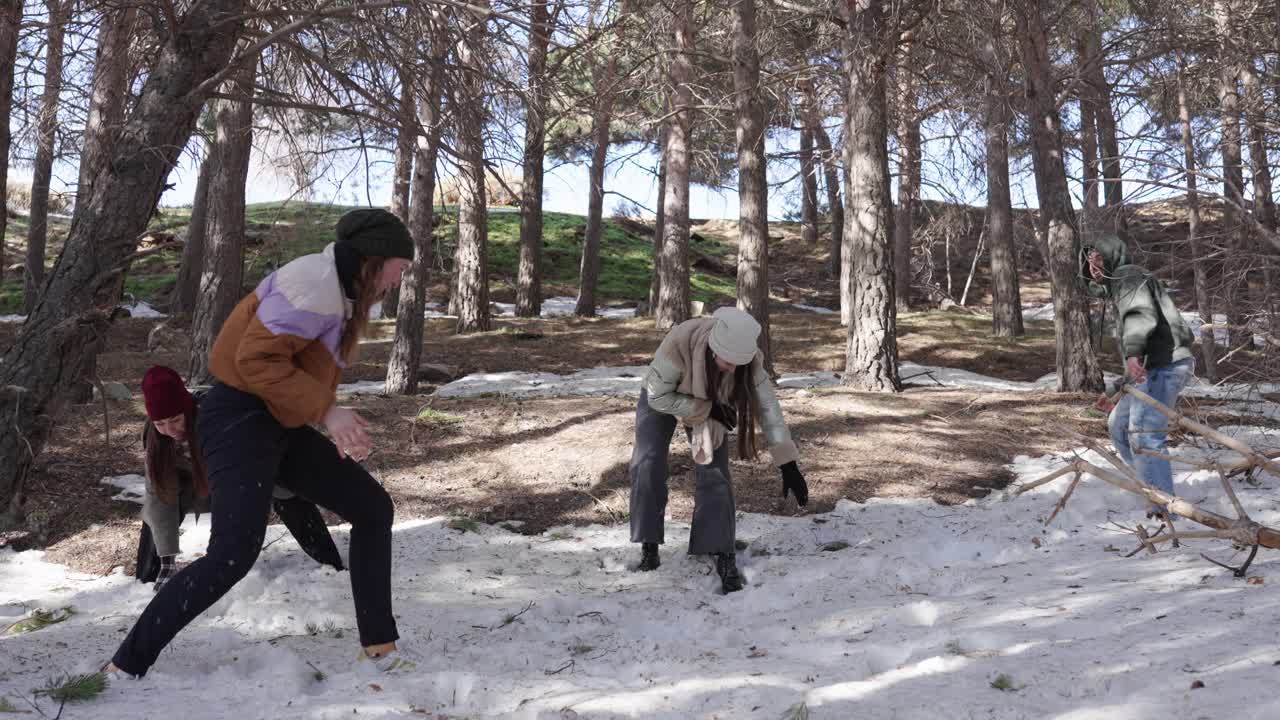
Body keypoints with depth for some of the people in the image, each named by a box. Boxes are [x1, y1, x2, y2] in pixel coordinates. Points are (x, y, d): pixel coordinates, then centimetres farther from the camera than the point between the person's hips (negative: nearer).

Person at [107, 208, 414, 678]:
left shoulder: (343, 293, 14)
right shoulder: (315, 280, -18)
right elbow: (257, 359, -25)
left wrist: (341, 428, 3)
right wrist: (327, 411, -23)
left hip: (279, 425, 10)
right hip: (240, 419, -10)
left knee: (372, 508, 8)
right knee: (234, 554, -20)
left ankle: (380, 647, 14)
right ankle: (126, 666, -4)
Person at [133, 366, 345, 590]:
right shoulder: (152, 436, -27)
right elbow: (158, 497, -25)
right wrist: (167, 560, -28)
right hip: (199, 484, 3)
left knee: (290, 496, -20)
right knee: (157, 501, -16)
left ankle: (333, 568, -11)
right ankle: (146, 582, 0)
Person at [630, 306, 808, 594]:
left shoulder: (748, 358, -33)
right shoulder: (679, 343, -42)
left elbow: (768, 407, -26)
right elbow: (658, 397, -29)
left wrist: (788, 466, -29)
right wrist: (708, 410, -33)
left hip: (710, 405, 2)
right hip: (661, 399, -1)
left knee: (714, 472, -12)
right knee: (648, 465, -15)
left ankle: (723, 556, -5)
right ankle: (649, 546, -1)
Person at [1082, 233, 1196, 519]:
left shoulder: (1128, 275, -1)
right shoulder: (1117, 289, 30)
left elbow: (1141, 313, -22)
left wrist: (1132, 353, -39)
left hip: (1164, 364, -11)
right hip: (1150, 367, 11)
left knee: (1144, 433, -17)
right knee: (1118, 425, 18)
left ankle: (1162, 507, -19)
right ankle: (1155, 486, 21)